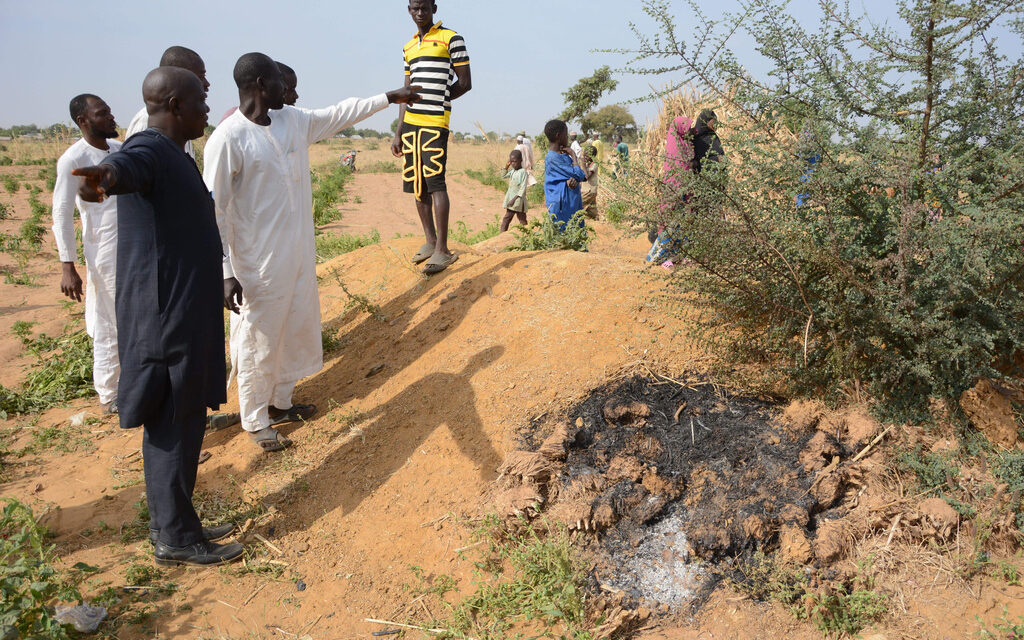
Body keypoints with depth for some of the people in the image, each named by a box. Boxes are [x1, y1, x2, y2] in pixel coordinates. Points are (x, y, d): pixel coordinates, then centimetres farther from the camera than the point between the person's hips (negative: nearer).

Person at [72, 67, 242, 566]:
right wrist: (106, 176, -62)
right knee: (176, 423, -2)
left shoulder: (174, 155, 16)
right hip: (167, 314, -10)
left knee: (175, 421, 16)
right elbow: (127, 166, -41)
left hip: (184, 311, 10)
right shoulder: (149, 151, -16)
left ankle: (170, 521, 28)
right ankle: (176, 538, 10)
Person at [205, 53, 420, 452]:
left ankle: (280, 403, 38)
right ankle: (256, 422, 23)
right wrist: (226, 274, -20)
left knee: (295, 330, 19)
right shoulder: (228, 139, -18)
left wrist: (388, 98, 24)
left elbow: (338, 115, 21)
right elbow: (214, 212, -17)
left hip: (299, 255, 8)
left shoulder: (293, 121, 5)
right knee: (257, 342, 5)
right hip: (259, 264, -8)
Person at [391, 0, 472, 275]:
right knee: (417, 184, 8)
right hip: (410, 122, 7)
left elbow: (465, 83, 0)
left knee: (435, 183, -12)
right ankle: (430, 240, 19)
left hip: (435, 122, -7)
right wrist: (398, 133, 14)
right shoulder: (409, 47, 19)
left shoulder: (451, 38, 1)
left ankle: (442, 250, -11)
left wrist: (434, 100, 2)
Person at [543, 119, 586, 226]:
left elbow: (583, 176, 8)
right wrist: (573, 155, -2)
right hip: (562, 208, -9)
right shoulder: (552, 158, -17)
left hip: (574, 204, 9)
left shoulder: (564, 155, 13)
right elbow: (578, 175, -16)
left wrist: (575, 179, -16)